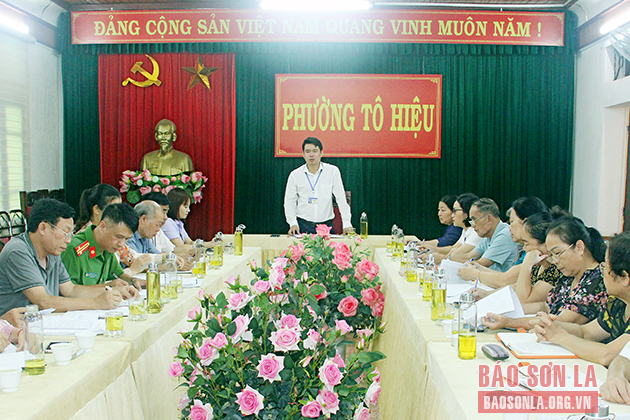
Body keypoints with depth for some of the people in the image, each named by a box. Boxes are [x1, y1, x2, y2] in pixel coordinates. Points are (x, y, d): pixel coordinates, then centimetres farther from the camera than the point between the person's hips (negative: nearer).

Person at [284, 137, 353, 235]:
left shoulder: (333, 171, -1)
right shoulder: (295, 175, 2)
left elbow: (341, 199, -2)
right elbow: (289, 201, 7)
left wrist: (347, 224, -7)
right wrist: (293, 223, -6)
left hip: (326, 224, 0)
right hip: (303, 225, 1)